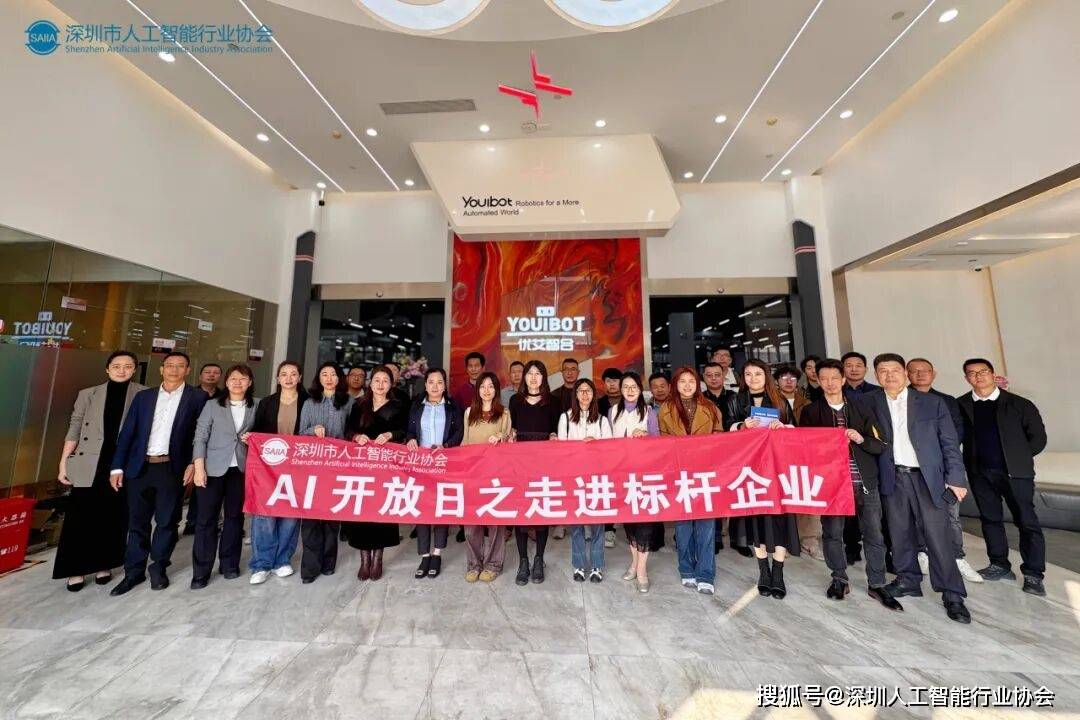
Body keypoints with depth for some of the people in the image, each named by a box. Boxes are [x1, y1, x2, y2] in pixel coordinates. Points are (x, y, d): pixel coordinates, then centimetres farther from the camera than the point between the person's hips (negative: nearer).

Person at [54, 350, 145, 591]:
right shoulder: (88, 394, 5)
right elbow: (74, 429, 6)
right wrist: (63, 462, 1)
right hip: (88, 465, 1)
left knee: (114, 517, 8)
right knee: (80, 516, 5)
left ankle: (103, 565, 23)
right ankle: (76, 569, 20)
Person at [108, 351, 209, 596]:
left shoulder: (197, 397, -1)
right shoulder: (143, 396, 9)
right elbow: (127, 433, 8)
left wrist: (193, 463, -11)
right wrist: (117, 467, 2)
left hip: (172, 469, -3)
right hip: (139, 467, 3)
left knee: (167, 521, 7)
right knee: (137, 522, 12)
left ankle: (158, 568, 24)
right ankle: (134, 571, 27)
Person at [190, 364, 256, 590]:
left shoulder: (255, 408, 5)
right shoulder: (212, 405, 1)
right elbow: (200, 438, -2)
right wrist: (199, 468, -9)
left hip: (241, 469, 2)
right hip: (213, 469, -1)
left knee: (235, 517, 9)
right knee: (206, 519, 4)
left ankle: (229, 563, 23)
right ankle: (201, 571, 16)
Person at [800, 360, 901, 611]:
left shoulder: (861, 409, 7)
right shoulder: (810, 412, 1)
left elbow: (880, 446, 5)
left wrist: (861, 439, -14)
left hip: (865, 481, 2)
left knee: (874, 534, 7)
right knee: (832, 533, 7)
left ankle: (876, 584, 24)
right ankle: (839, 580, 24)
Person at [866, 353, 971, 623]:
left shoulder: (932, 402, 2)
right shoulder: (871, 404, 3)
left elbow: (949, 442, 2)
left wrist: (956, 477, -3)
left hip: (928, 478, -1)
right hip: (893, 479, 1)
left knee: (937, 535, 0)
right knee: (900, 534, 10)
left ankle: (952, 594, 15)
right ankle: (908, 581, 26)